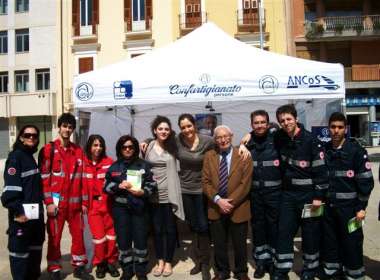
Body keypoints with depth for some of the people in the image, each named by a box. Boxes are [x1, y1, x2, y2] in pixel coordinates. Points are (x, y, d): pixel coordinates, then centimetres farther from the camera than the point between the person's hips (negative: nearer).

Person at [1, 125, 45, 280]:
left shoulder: (30, 157, 15)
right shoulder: (16, 156, -11)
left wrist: (40, 208, 16)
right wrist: (17, 211, -23)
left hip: (35, 213, 9)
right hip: (22, 214, -9)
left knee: (36, 250, 19)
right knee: (20, 251, 0)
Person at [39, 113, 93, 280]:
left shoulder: (78, 151, 8)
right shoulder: (48, 149, -4)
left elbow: (82, 178, 10)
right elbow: (44, 178, -7)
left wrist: (84, 202, 7)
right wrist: (49, 202, -12)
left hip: (75, 202, 4)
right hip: (56, 202, -4)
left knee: (78, 235, 11)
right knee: (54, 237, 7)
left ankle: (79, 267, 26)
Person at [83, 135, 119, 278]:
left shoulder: (109, 162, -2)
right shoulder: (83, 163, -3)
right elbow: (82, 186, -2)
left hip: (108, 204, 1)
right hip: (93, 205, -1)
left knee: (112, 235, 8)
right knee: (99, 236, 2)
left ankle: (110, 262, 28)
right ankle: (100, 264, 24)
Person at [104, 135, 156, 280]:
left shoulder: (143, 165, 4)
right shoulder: (114, 167, 9)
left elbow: (152, 184, 2)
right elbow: (106, 186, 6)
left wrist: (143, 192, -17)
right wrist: (119, 186, -12)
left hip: (139, 207, -1)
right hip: (120, 208, 1)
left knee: (140, 238, 3)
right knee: (123, 238, 7)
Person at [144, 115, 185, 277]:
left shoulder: (173, 146, -1)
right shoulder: (149, 146, 1)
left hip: (169, 194, -1)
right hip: (153, 194, 2)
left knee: (170, 229, 9)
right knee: (157, 229, 12)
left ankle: (168, 261, 25)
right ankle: (160, 260, 30)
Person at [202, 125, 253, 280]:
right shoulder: (209, 156, 2)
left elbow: (245, 184, -11)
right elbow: (205, 182, -2)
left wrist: (230, 202, -17)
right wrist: (218, 200, -15)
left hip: (238, 208, -2)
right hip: (216, 208, 2)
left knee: (240, 244, 14)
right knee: (219, 244, 14)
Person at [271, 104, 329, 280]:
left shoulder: (310, 140, -13)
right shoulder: (280, 139, 1)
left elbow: (320, 170, -12)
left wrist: (318, 196, -13)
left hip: (308, 194, -4)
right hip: (287, 194, 4)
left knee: (310, 233, 9)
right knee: (284, 232, 7)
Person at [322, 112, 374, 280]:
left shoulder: (356, 150, -6)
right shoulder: (323, 150, 5)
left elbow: (366, 180, -8)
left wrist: (361, 207, -10)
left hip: (349, 206, -4)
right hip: (327, 206, 4)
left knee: (352, 244, 4)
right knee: (329, 243, 13)